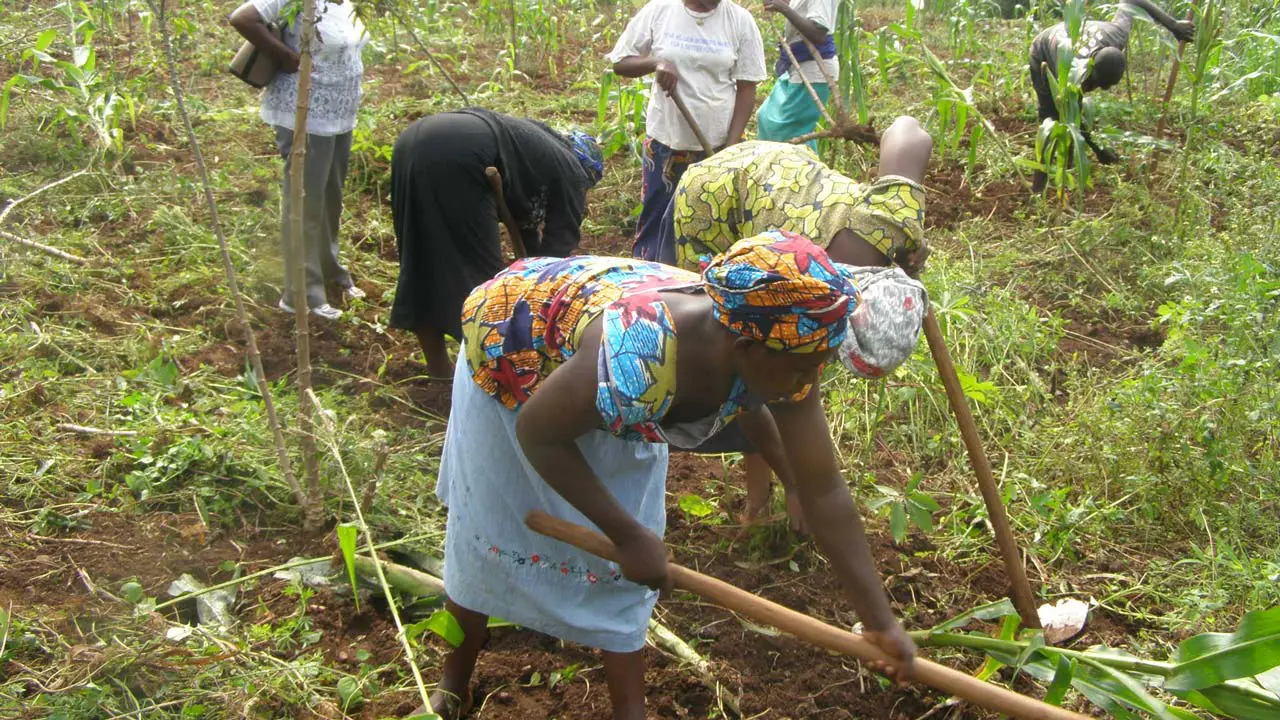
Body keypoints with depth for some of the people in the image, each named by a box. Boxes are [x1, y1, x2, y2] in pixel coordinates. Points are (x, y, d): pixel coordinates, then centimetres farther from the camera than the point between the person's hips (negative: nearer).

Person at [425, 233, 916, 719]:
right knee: (488, 533, 8)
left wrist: (880, 621, -15)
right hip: (508, 356, -4)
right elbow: (538, 435, -29)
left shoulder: (782, 354, -30)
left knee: (620, 557, 3)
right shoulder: (636, 359, -48)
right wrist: (627, 534, -23)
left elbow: (825, 493, -19)